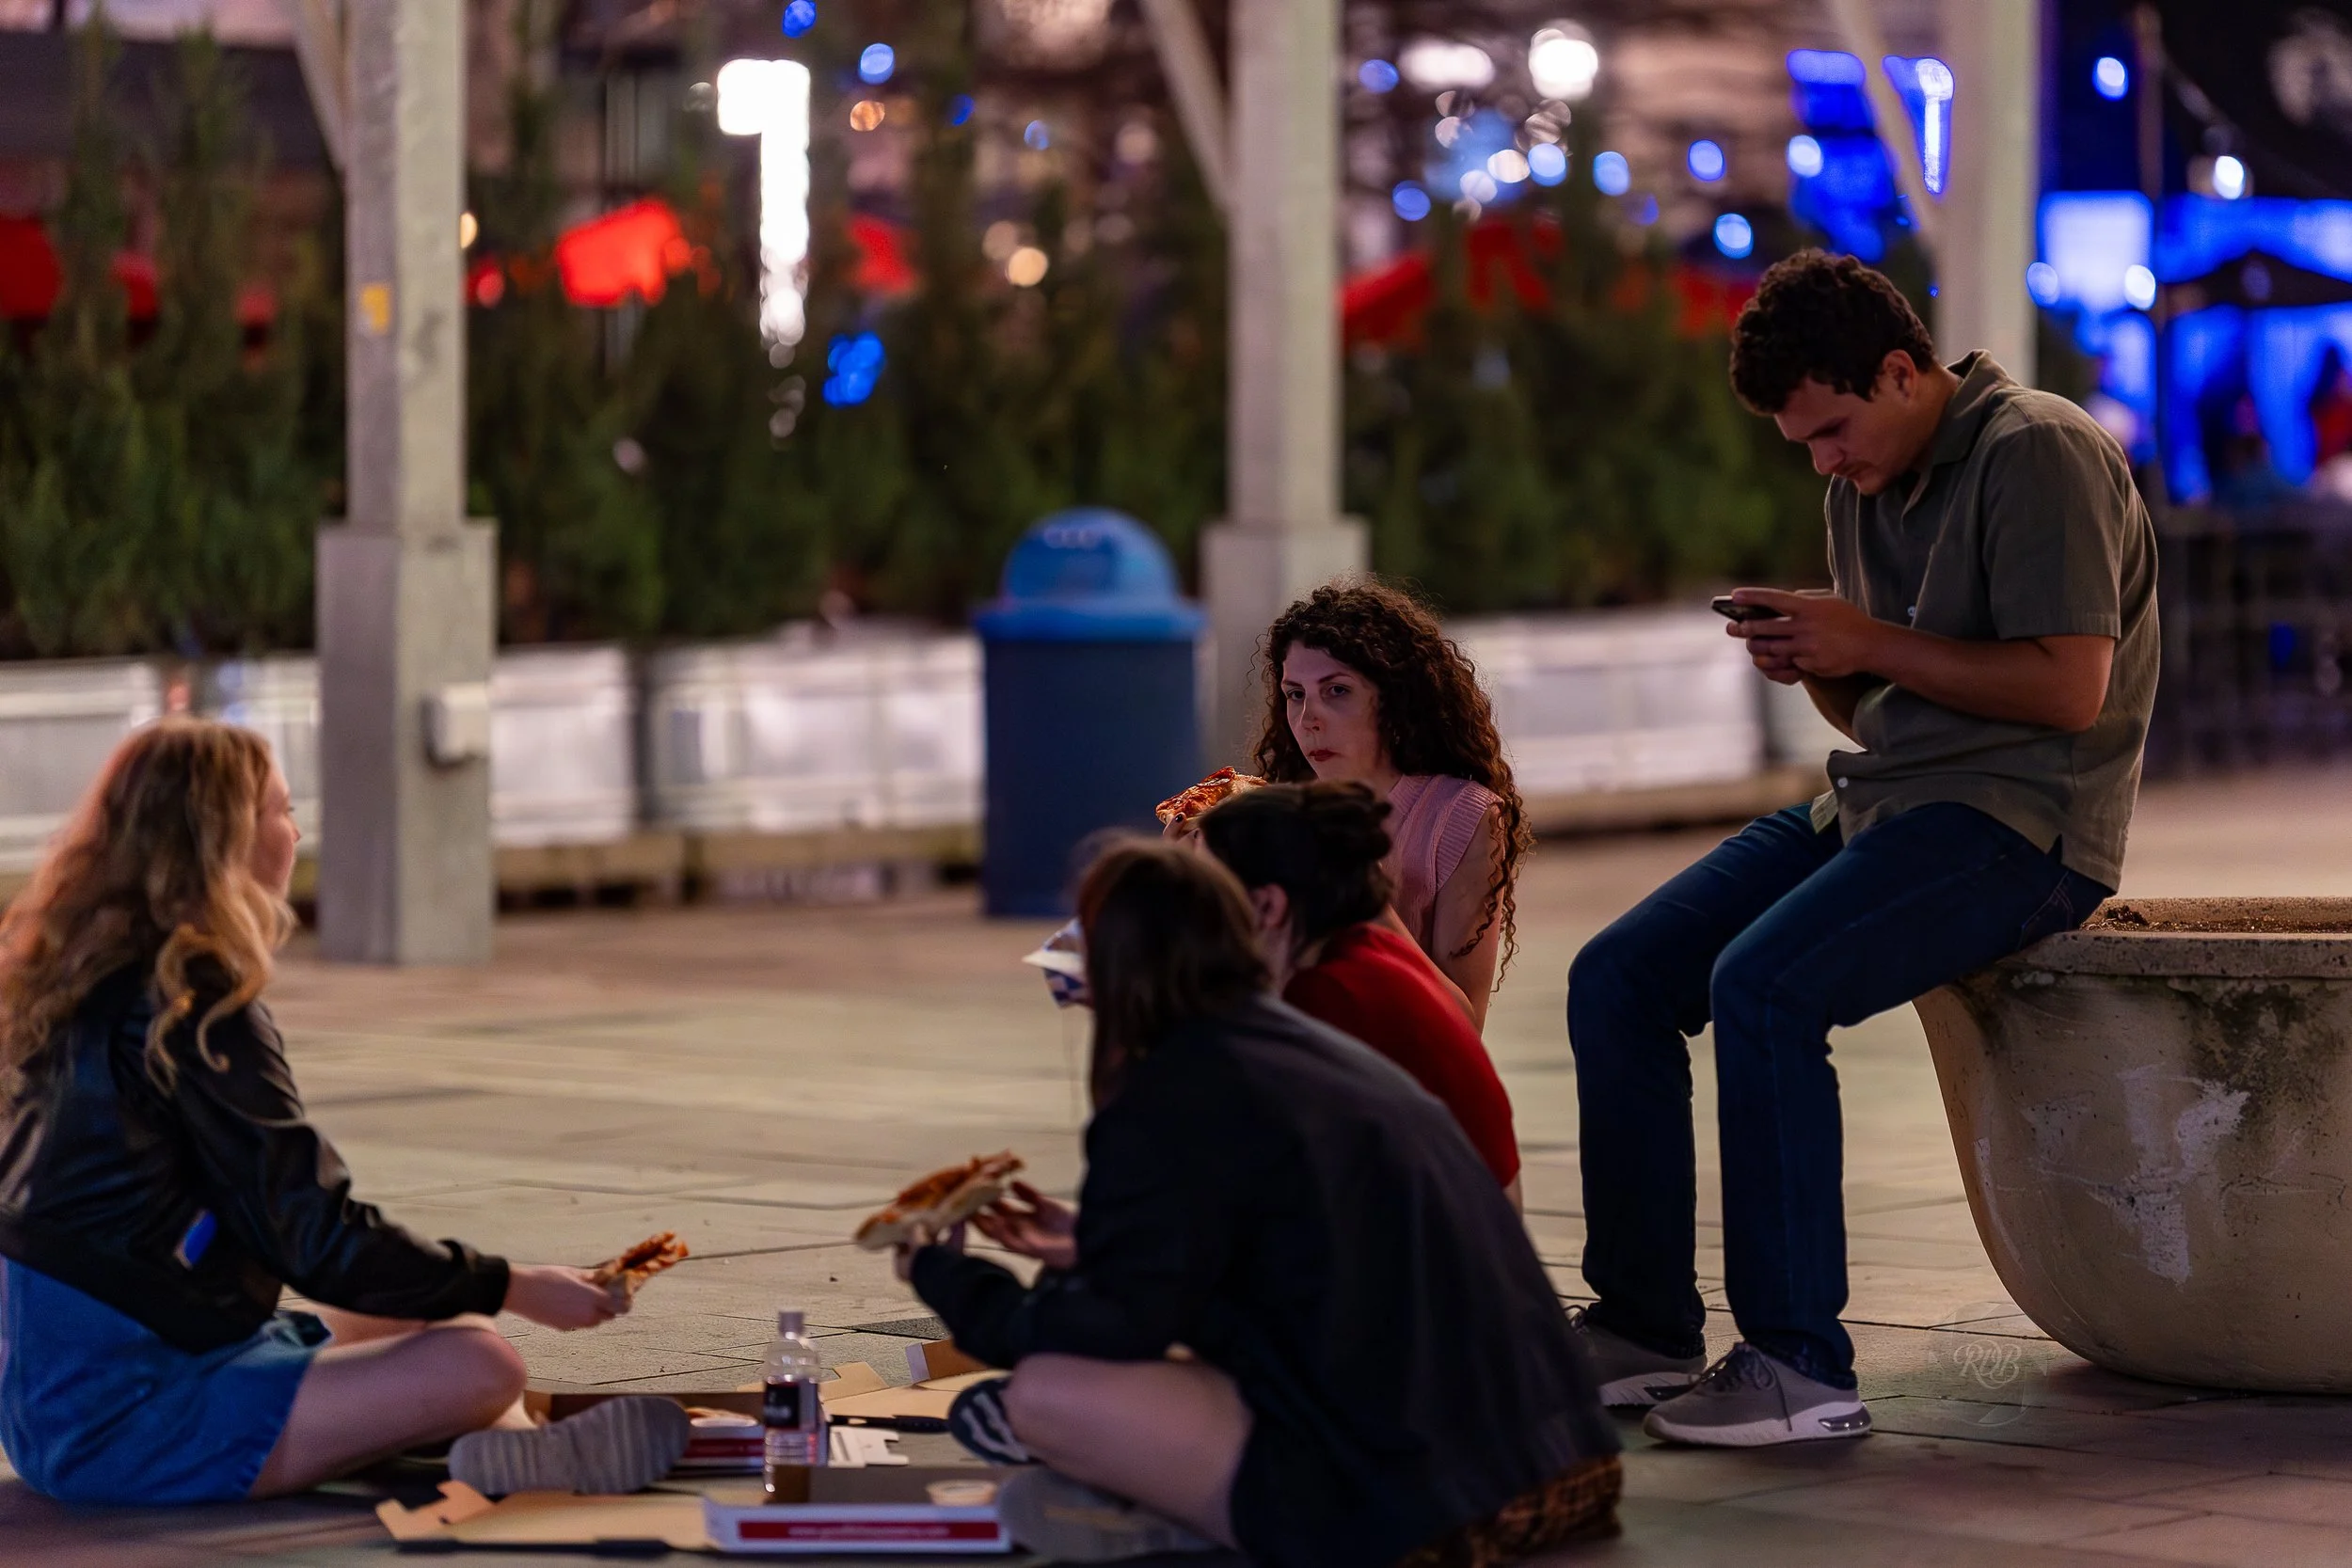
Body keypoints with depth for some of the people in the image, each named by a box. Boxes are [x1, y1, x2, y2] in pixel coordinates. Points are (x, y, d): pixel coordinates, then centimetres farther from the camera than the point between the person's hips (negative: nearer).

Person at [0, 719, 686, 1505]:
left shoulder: (77, 986, 12)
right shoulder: (195, 1010, -15)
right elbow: (322, 1243, -14)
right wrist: (514, 1286, -4)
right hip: (122, 1422, -10)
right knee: (477, 1366, -15)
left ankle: (513, 1448, -3)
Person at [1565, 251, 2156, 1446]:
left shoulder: (2038, 453, -11)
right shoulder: (1865, 484, 16)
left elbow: (2068, 685, -19)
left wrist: (1871, 644, -15)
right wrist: (1814, 664, -1)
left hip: (2022, 822, -9)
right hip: (1879, 800, 9)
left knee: (1762, 986, -30)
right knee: (1615, 979, -4)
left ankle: (1800, 1365, -24)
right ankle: (1645, 1326, 2)